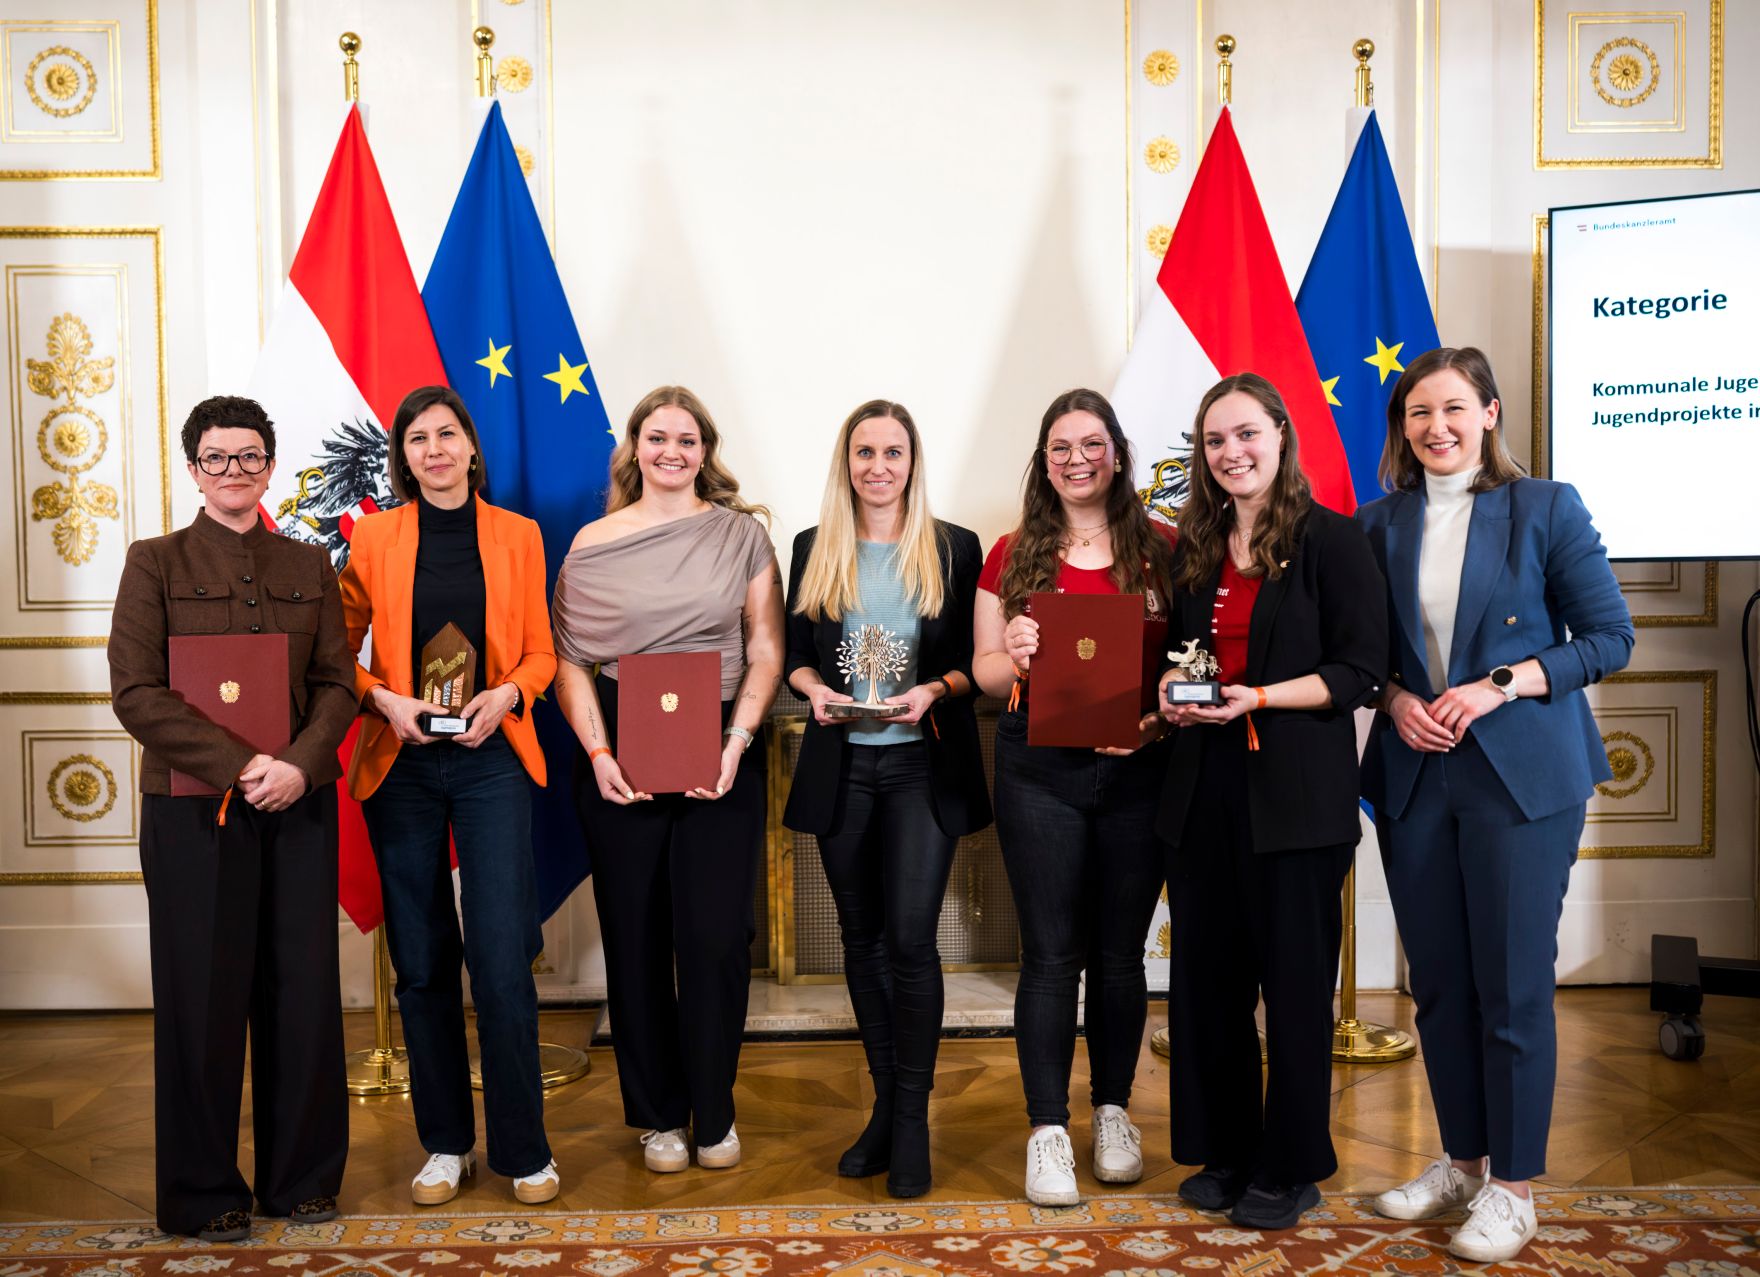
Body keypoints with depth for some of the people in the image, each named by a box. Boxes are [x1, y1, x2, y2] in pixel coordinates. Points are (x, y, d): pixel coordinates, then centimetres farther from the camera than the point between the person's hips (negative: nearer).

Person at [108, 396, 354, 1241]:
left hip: (299, 803, 3)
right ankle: (204, 1194, 19)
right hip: (193, 807, -2)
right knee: (204, 996, 4)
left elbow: (338, 685, 6)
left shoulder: (308, 566, 11)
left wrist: (299, 765, -12)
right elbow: (135, 694, -6)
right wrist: (236, 767, -15)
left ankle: (302, 1177, 21)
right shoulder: (156, 563, 3)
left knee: (304, 989, 6)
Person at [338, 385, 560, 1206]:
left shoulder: (517, 535, 6)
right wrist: (385, 701, -11)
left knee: (501, 958, -6)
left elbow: (540, 650, 9)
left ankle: (523, 1148, 9)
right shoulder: (374, 536, 5)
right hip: (400, 766, 1)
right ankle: (445, 1143, 22)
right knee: (422, 961, 7)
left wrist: (508, 693, -11)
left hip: (491, 760, -1)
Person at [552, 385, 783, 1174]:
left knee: (716, 937, -2)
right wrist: (597, 752, -10)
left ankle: (714, 1114, 18)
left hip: (721, 754, -1)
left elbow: (766, 650, 2)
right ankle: (658, 1114, 24)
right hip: (619, 758, 1)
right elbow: (569, 661, 3)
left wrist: (736, 741, -10)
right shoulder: (594, 544, 6)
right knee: (636, 937, 8)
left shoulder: (741, 533, 5)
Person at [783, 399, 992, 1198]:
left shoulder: (954, 550, 1)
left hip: (924, 764, -3)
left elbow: (976, 661, 2)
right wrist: (814, 689, -10)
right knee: (862, 937, 10)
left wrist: (932, 691, -17)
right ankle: (885, 1103, 25)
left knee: (910, 936, -10)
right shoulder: (815, 550, 8)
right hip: (841, 765, 3)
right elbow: (794, 653, 10)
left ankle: (913, 1118, 6)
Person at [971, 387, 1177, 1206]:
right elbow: (985, 671, 5)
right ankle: (1048, 1129, 12)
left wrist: (1159, 717, -14)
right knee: (1051, 954, 2)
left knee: (1120, 951, 11)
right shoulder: (1014, 555, 5)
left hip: (1137, 769, 1)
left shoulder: (1161, 550, 4)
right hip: (1040, 769, 0)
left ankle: (1113, 1113, 28)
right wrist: (1014, 655, -17)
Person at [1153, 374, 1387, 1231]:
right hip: (1204, 789, 6)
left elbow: (1360, 672, -9)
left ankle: (1291, 1167, 19)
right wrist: (1175, 690, 0)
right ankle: (1223, 1150, 25)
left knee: (1293, 979, 4)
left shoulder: (1330, 540, -4)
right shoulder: (1195, 548, 13)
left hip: (1295, 795, -5)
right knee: (1205, 975, 9)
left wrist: (1257, 698, -20)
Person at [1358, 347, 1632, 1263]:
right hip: (1413, 775, 4)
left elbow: (1610, 636, -3)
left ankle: (1512, 1186, 17)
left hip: (1520, 775, -3)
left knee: (1511, 985, 1)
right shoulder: (1379, 524, 6)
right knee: (1437, 981, 11)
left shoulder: (1546, 508, -3)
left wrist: (1497, 686, -15)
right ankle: (1461, 1160, 29)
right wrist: (1396, 698, -8)